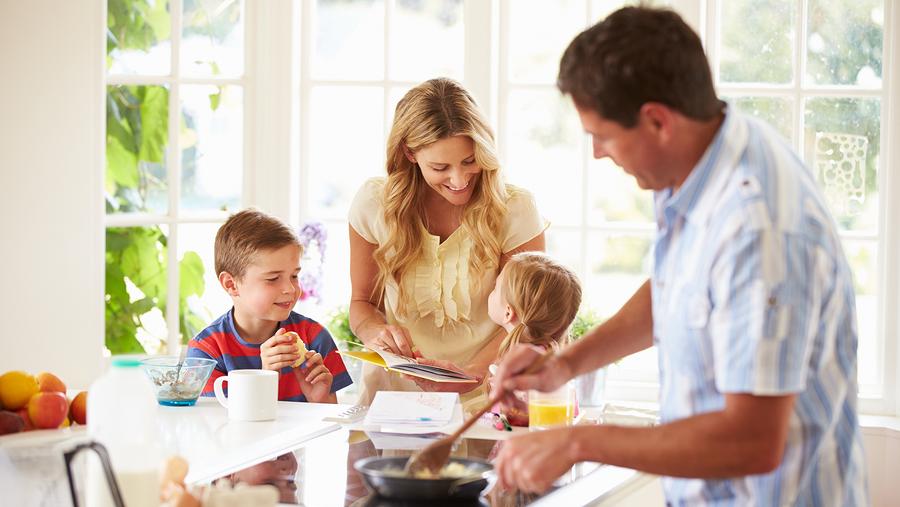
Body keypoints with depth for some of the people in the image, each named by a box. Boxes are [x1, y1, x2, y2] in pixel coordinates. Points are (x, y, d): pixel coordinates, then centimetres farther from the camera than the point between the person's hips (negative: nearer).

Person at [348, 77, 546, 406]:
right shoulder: (374, 204, -2)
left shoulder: (515, 210, -6)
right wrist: (376, 332, -13)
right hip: (392, 391, 2)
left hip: (480, 399, -2)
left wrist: (472, 373, -22)